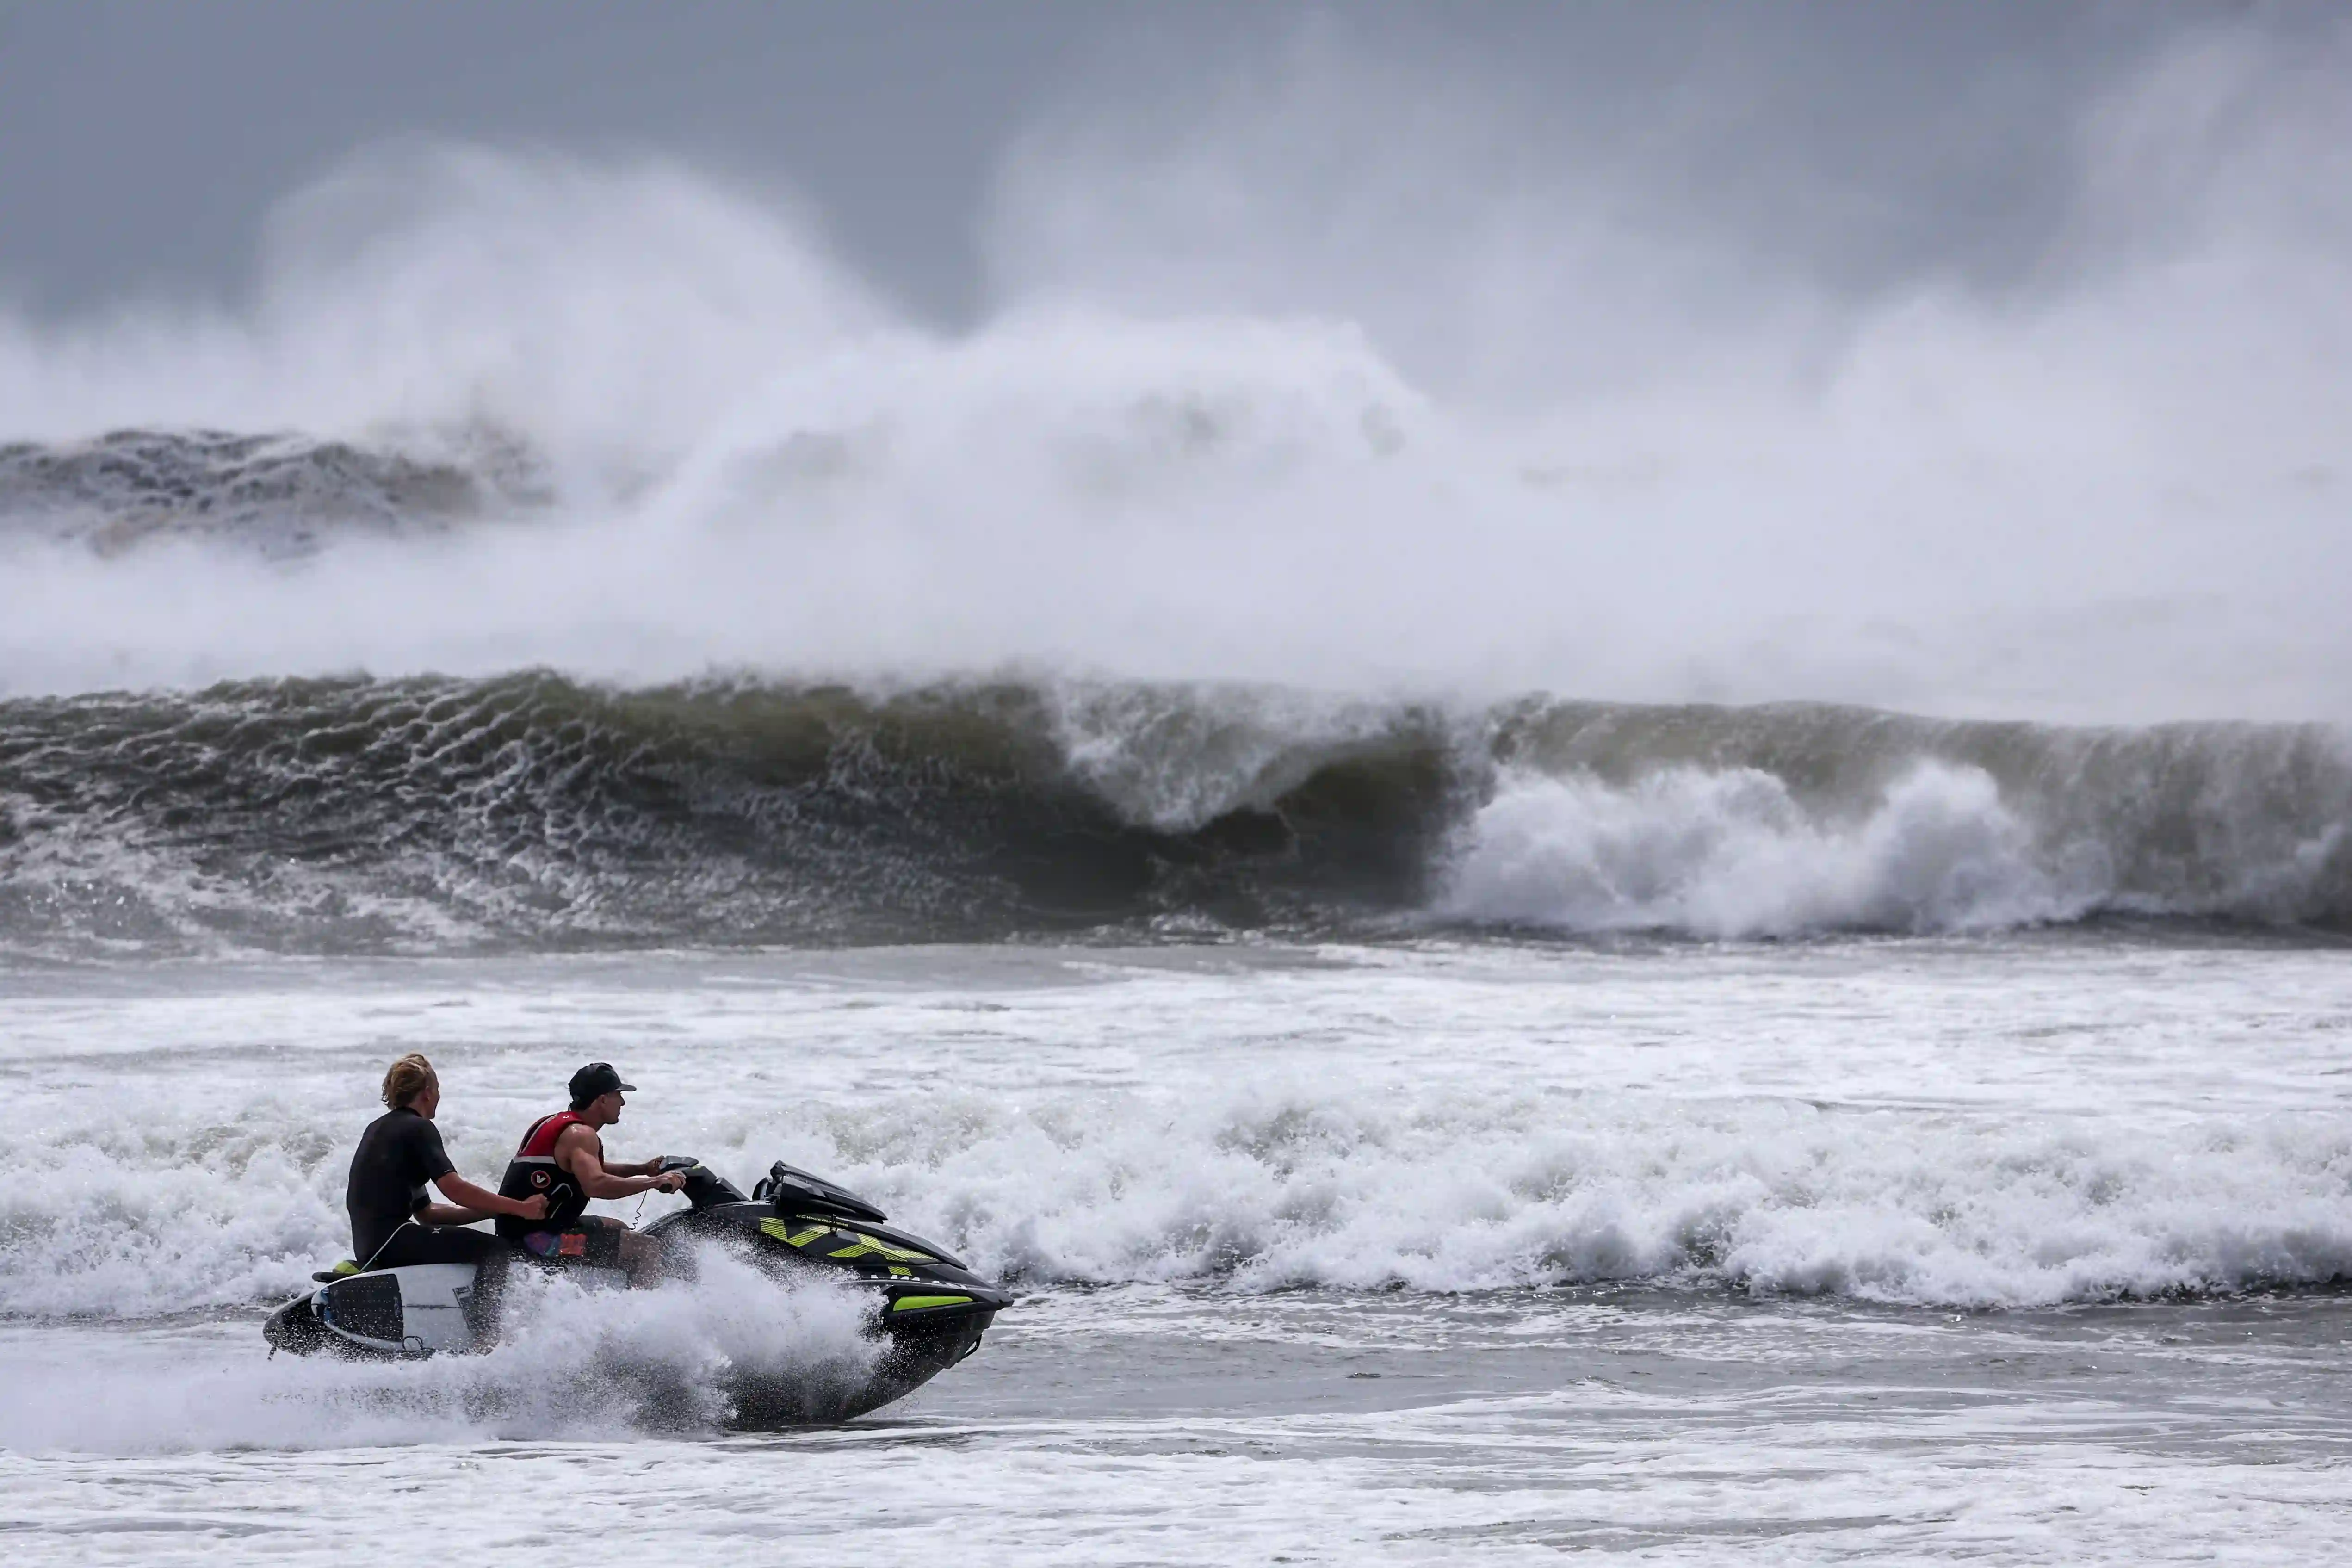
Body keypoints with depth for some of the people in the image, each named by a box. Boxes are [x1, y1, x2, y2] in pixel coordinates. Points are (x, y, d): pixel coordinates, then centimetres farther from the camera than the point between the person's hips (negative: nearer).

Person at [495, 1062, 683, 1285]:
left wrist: (643, 1169, 21)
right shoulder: (579, 1134, -16)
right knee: (649, 1250, -13)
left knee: (618, 1230, 31)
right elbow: (595, 1185, -34)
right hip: (539, 1240, -11)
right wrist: (655, 1182, -26)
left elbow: (590, 1169, 31)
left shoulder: (553, 1123, 16)